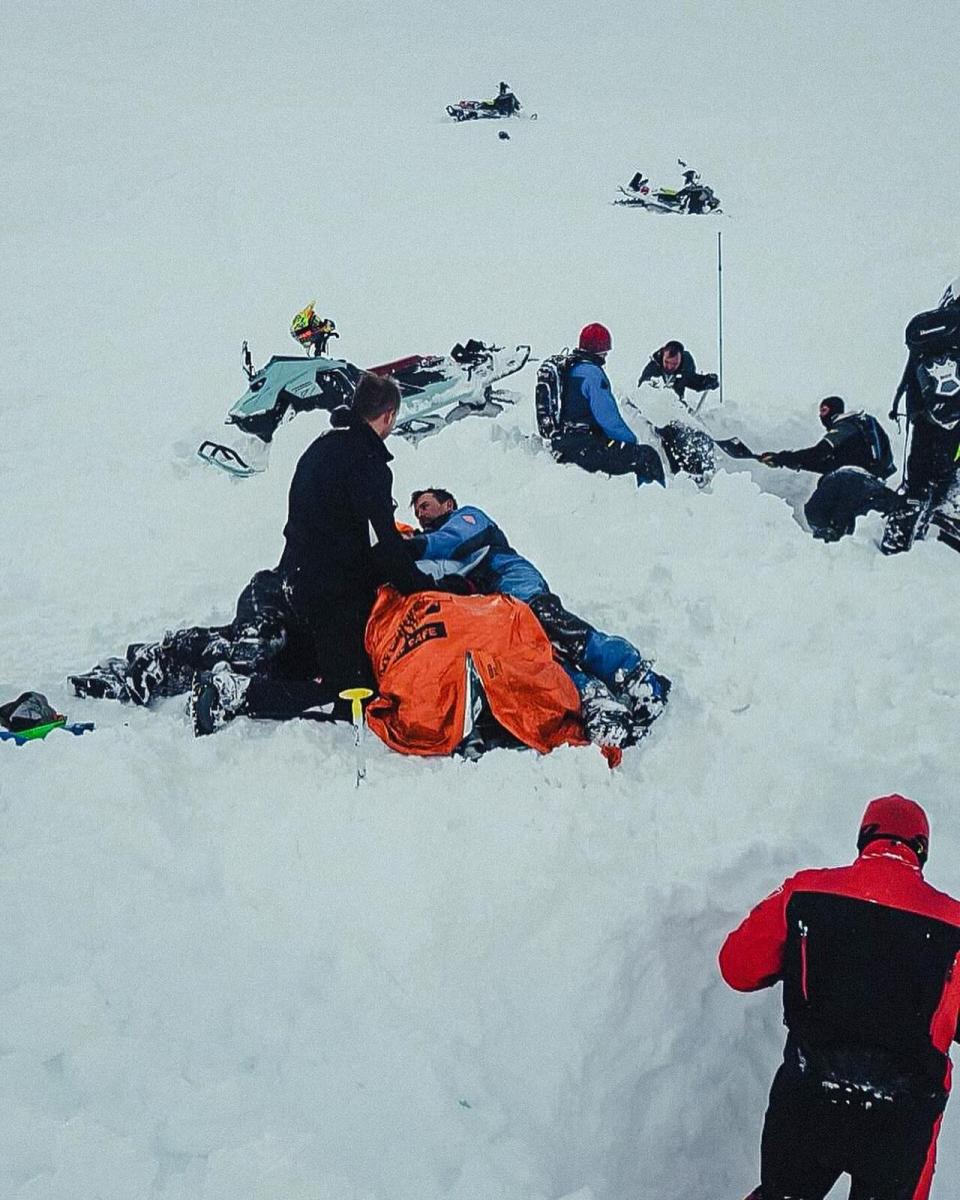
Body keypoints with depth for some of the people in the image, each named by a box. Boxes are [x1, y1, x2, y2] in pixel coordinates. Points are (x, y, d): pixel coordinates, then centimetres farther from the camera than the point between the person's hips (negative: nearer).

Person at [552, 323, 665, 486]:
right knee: (648, 456, -8)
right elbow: (608, 416, -18)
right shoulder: (592, 373, -15)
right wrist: (632, 439, -5)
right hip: (585, 449, -10)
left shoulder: (569, 369, 13)